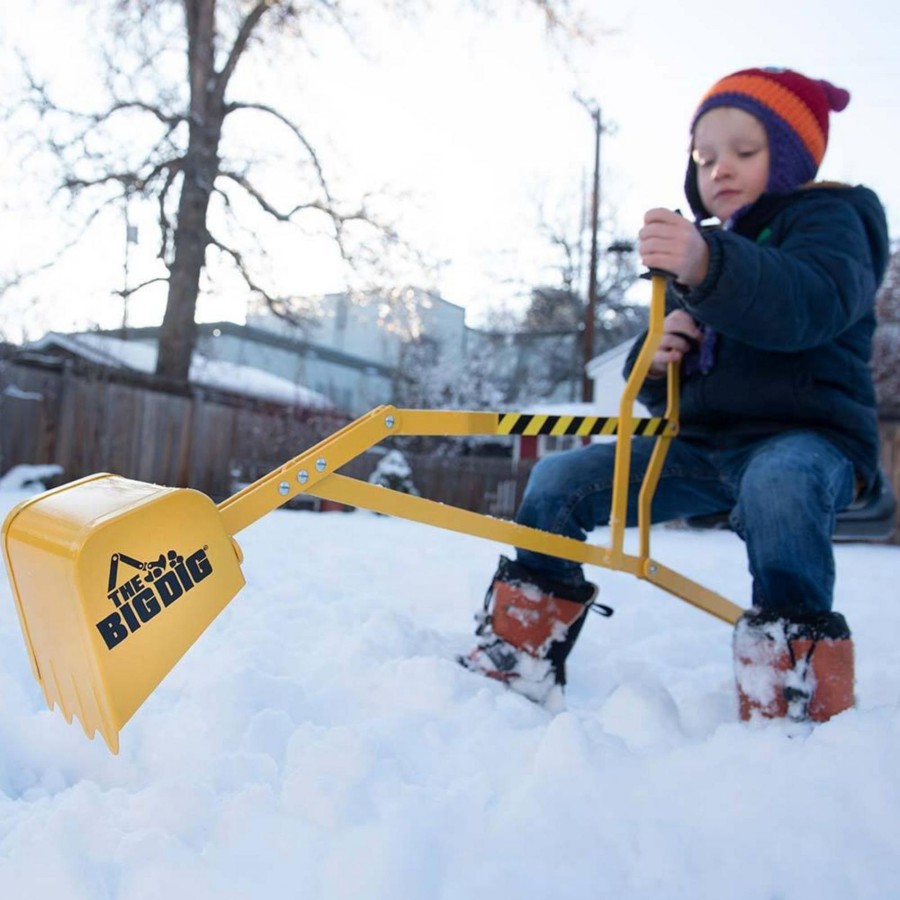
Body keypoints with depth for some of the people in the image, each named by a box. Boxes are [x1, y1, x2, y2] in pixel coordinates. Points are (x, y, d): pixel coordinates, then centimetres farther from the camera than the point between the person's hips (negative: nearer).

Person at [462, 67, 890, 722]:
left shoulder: (828, 219, 0)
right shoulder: (701, 252, 22)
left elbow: (811, 304, -26)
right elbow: (660, 389, 20)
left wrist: (708, 267, -44)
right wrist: (654, 360, -6)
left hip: (808, 435, -6)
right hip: (703, 443, 7)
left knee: (777, 484, -41)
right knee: (559, 480, -6)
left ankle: (797, 698, -35)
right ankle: (515, 666, 1)